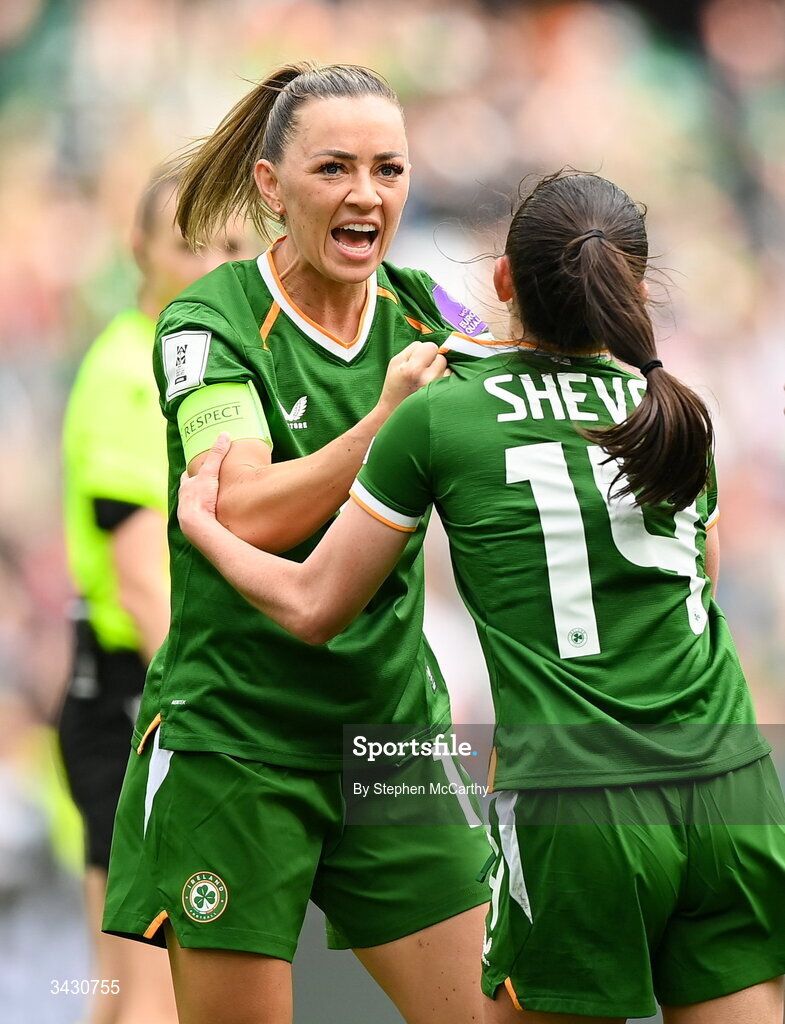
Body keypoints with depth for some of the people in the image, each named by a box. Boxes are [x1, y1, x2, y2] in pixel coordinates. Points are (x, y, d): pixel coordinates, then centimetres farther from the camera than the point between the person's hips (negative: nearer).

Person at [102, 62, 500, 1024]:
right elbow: (245, 515, -21)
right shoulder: (208, 323, -9)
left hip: (394, 727, 5)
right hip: (233, 741, -4)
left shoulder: (421, 313, 6)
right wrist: (386, 420, -28)